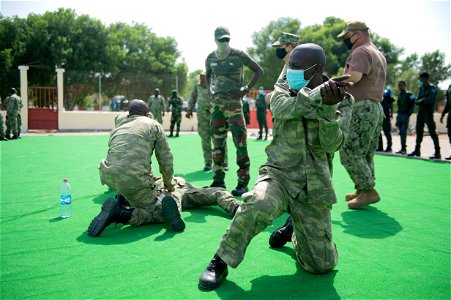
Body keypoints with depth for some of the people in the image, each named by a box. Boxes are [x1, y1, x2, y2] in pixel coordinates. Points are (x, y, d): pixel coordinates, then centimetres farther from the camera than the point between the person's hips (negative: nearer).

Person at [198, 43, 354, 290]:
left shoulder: (342, 100, 2)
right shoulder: (284, 89, 5)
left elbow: (332, 144, -10)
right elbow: (281, 110, -19)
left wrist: (329, 106, -25)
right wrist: (318, 94, -30)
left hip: (313, 187, 1)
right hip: (278, 174, -1)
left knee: (321, 265, 4)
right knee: (257, 205, -37)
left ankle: (294, 231, 36)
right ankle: (220, 262, -13)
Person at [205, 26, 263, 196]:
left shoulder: (238, 55, -3)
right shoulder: (211, 58, 10)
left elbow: (259, 70, 1)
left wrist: (245, 89, -7)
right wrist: (209, 89, 11)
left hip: (233, 102, -5)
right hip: (216, 103, 5)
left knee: (240, 142, -8)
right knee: (217, 142, 7)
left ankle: (243, 182, -1)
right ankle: (218, 180, 16)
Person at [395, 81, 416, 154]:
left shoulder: (409, 94, -2)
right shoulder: (399, 95, 18)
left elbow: (413, 105, -6)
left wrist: (408, 114, -15)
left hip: (405, 115, -6)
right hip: (399, 115, 6)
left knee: (403, 132, -13)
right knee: (401, 133, 5)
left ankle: (404, 148, -14)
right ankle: (403, 148, 8)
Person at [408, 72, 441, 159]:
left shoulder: (432, 88, -4)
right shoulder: (421, 88, 15)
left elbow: (430, 100, -16)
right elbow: (417, 101, 10)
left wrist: (421, 101, -7)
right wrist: (423, 101, -9)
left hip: (428, 113, -7)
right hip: (420, 112, 7)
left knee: (432, 132, -8)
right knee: (419, 131, 11)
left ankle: (437, 152, -6)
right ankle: (417, 150, 21)